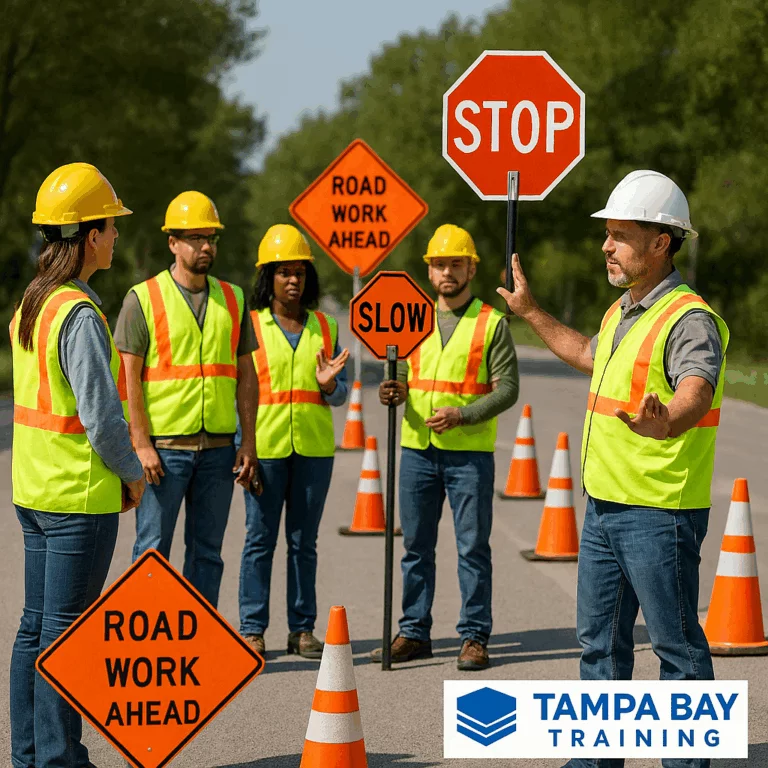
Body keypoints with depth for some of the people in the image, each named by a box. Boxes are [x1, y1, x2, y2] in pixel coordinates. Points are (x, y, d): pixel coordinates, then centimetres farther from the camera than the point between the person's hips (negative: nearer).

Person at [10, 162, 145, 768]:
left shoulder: (30, 304, 10)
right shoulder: (80, 314, -18)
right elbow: (101, 414, -20)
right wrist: (131, 473, -4)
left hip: (33, 489, 9)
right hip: (80, 493, -9)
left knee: (36, 623, 13)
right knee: (66, 629, -3)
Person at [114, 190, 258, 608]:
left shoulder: (232, 299, 11)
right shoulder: (144, 298, -2)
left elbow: (246, 374, 12)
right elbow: (128, 378, -6)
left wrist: (248, 441, 4)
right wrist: (141, 445, -13)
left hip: (218, 447, 4)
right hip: (164, 446, -4)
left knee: (207, 549, 8)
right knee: (153, 548, -1)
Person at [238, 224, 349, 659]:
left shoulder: (326, 327, 10)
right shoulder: (249, 325, 1)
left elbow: (341, 394, 12)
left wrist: (329, 384, -11)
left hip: (314, 447, 3)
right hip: (265, 445, -2)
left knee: (304, 541, 7)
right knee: (260, 539, 0)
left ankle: (303, 629, 12)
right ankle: (252, 629, 6)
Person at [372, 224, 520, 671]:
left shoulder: (493, 323, -1)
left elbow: (507, 389, -6)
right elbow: (403, 377, 17)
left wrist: (461, 415, -19)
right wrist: (394, 393, -7)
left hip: (470, 453, -4)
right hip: (418, 449, 4)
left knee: (473, 547, -1)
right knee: (416, 546, 8)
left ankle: (475, 637, 4)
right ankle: (414, 633, 16)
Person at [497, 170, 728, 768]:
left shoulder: (689, 320, -17)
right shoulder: (620, 313, 13)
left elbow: (695, 397, -35)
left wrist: (664, 422, -57)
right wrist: (532, 313, 41)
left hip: (660, 514, -10)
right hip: (604, 508, 10)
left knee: (678, 645, 0)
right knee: (600, 643, 17)